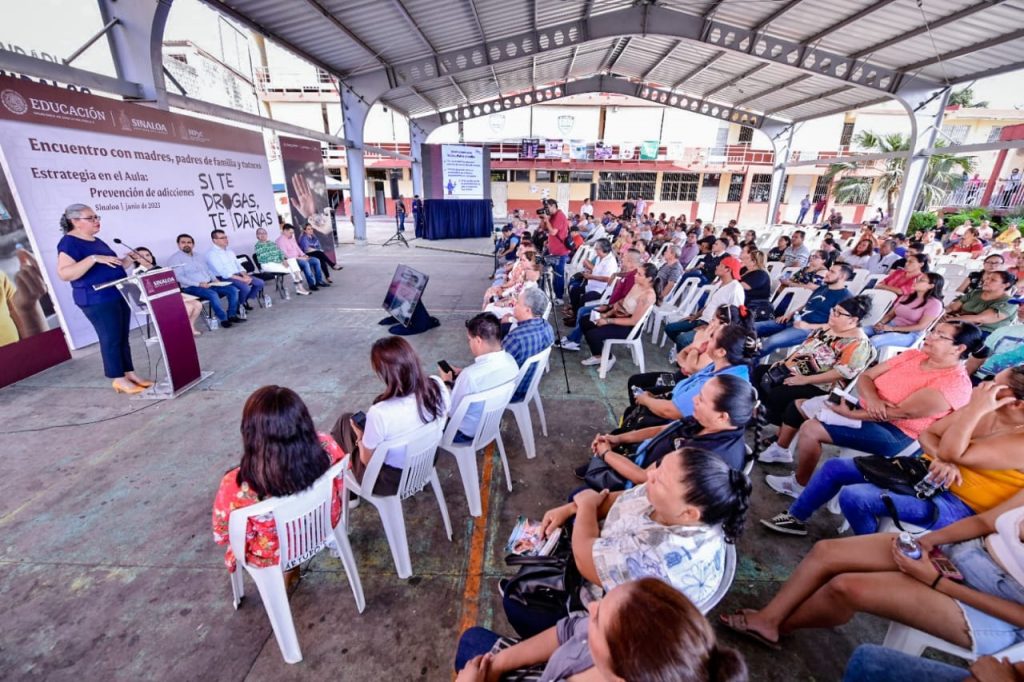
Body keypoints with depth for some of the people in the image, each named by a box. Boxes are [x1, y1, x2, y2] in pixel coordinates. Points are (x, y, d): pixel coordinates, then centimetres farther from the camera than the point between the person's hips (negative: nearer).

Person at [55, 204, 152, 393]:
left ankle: (130, 373, 18)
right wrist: (93, 258, -27)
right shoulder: (69, 243, -10)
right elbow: (64, 274, -21)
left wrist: (127, 260, 8)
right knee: (111, 339, -4)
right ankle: (119, 380, 4)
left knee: (123, 338, 11)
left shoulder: (96, 241, 16)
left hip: (118, 296, 8)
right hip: (97, 300, -8)